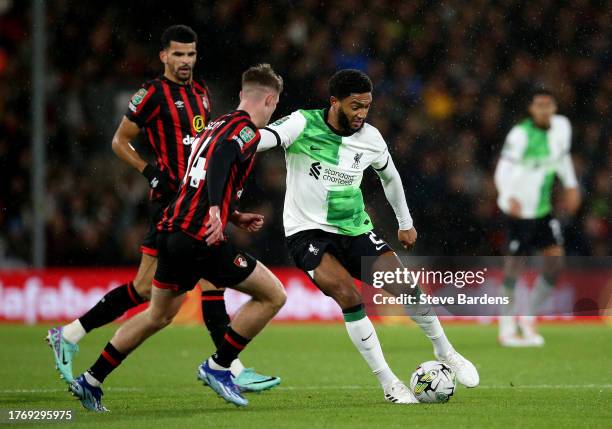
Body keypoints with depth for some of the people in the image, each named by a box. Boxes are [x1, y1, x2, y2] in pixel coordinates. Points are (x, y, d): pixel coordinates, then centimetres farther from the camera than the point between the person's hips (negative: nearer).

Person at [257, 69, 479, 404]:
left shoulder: (370, 138, -1)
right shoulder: (304, 125, -15)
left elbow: (389, 175, 19)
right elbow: (264, 138, -34)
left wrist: (406, 223, 26)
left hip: (354, 229, 4)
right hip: (308, 233, -4)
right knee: (348, 294, -26)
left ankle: (445, 353, 17)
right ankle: (388, 383, -14)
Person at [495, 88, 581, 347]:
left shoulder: (561, 127, 2)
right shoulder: (520, 134, -18)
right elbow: (504, 170, -24)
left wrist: (571, 186, 19)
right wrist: (510, 197, -39)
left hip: (543, 209, 6)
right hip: (519, 209, -6)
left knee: (555, 257, -4)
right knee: (516, 262, -3)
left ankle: (529, 317, 11)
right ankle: (507, 327, 9)